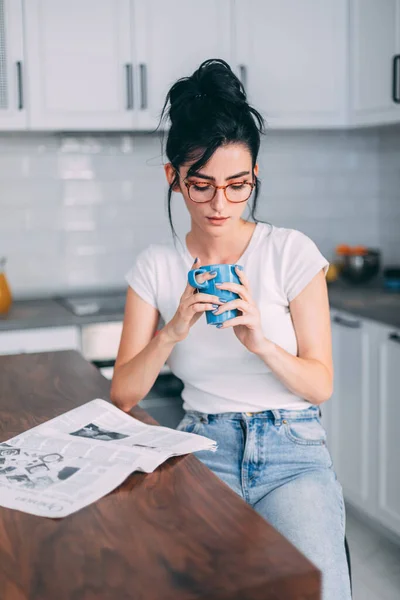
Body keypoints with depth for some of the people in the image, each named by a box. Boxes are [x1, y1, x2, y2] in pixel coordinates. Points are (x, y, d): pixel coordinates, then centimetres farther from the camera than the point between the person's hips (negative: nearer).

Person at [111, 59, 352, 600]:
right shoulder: (156, 266, 3)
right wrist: (173, 332, -18)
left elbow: (320, 386, -2)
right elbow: (123, 395, 0)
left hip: (292, 450, 0)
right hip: (203, 449, 1)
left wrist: (261, 342, -22)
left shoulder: (291, 252, -2)